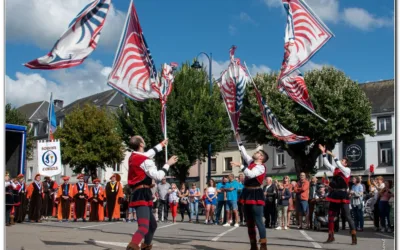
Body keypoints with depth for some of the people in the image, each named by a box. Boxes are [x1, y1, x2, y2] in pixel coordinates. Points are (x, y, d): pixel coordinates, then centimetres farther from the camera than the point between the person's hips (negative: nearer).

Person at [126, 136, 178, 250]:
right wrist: (168, 164, -4)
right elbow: (158, 176, -16)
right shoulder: (144, 161, -15)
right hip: (142, 195, -10)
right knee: (144, 227, -25)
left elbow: (148, 153, 33)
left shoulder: (134, 156, 13)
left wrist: (161, 145, 46)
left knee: (152, 224, 26)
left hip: (138, 194, 10)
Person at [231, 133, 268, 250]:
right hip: (247, 193, 9)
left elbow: (251, 174, -28)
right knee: (249, 222, 10)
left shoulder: (261, 167, -11)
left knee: (258, 221, -11)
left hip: (255, 194, -9)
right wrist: (239, 140, 22)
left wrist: (240, 166, -29)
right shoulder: (251, 162, 13)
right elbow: (243, 152, 23)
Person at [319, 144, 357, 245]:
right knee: (330, 215, 9)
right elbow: (326, 164, 13)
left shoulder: (347, 170, -4)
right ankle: (331, 236, 18)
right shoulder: (335, 169, 13)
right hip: (334, 195, 7)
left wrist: (333, 155, -19)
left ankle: (354, 237, -3)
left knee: (348, 216, -6)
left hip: (342, 195, -7)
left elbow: (339, 165, -20)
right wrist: (324, 153, 5)